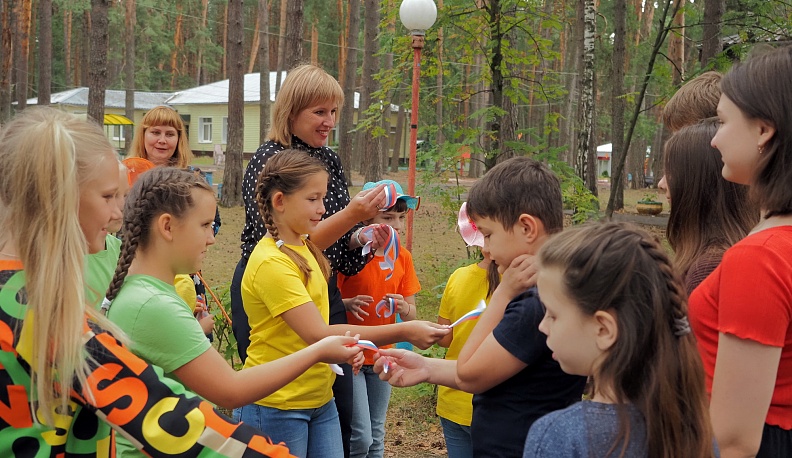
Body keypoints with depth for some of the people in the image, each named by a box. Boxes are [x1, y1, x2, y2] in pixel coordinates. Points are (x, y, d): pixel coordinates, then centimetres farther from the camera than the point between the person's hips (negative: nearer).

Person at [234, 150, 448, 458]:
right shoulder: (272, 263, -22)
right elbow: (318, 335, -28)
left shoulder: (302, 246, 6)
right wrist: (404, 332, -29)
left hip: (320, 400, 9)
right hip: (276, 407, -9)